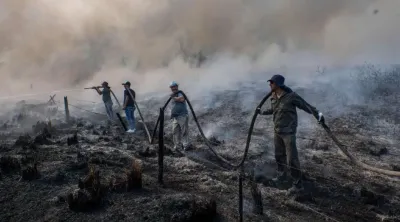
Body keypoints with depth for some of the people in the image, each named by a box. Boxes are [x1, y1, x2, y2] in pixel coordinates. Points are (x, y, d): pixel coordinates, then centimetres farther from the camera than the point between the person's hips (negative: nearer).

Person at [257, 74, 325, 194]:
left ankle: (297, 184, 7)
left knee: (292, 159, -5)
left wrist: (319, 114, -35)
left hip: (289, 132, -7)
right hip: (277, 131, 7)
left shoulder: (291, 96, -20)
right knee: (279, 155, 20)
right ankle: (281, 176, 40)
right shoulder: (274, 97, 2)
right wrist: (262, 112, 34)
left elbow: (307, 106, -20)